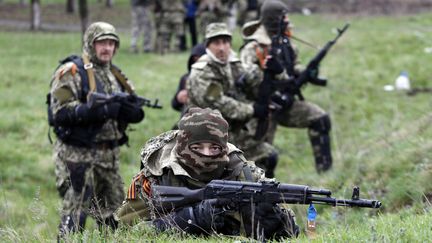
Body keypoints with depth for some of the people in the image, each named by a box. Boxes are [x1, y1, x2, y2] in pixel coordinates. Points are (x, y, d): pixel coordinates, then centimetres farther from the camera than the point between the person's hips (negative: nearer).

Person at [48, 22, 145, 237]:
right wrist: (100, 110, -25)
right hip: (77, 154, -7)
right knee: (76, 211, -10)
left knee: (114, 215, 11)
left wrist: (129, 107, -10)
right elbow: (61, 112, -18)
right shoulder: (71, 72, -7)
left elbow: (136, 114, 15)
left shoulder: (115, 75, 16)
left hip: (109, 155, 7)